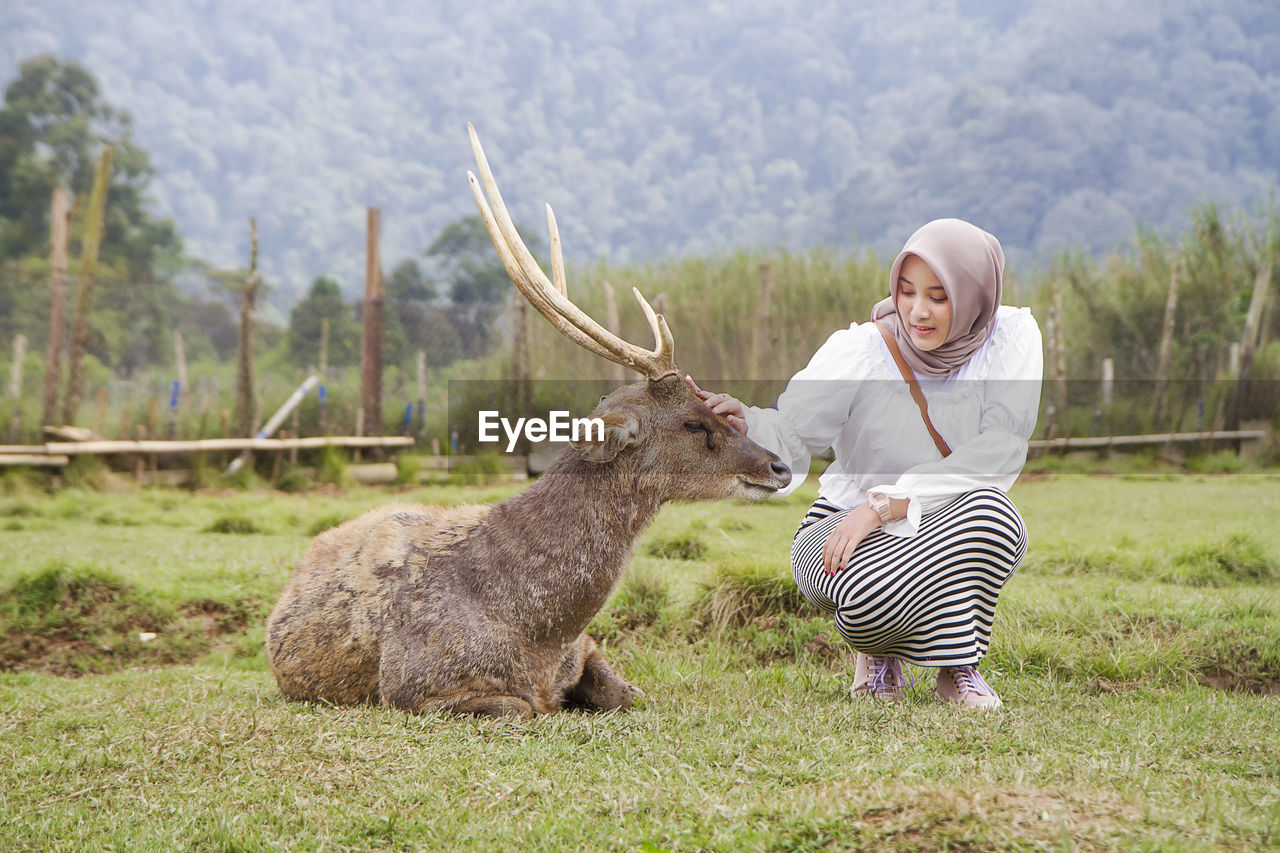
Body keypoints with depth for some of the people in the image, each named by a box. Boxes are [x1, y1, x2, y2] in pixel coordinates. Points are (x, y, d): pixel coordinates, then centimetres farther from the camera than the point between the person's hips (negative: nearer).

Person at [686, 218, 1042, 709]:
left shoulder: (1012, 335, -9)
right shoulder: (861, 350, -13)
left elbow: (1000, 450, -20)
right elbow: (790, 438, -24)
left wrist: (884, 504, -28)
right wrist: (742, 422, -50)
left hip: (948, 530, 2)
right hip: (845, 526, -2)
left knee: (991, 512, -34)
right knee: (866, 595, -37)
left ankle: (958, 666, -8)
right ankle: (879, 649, 3)